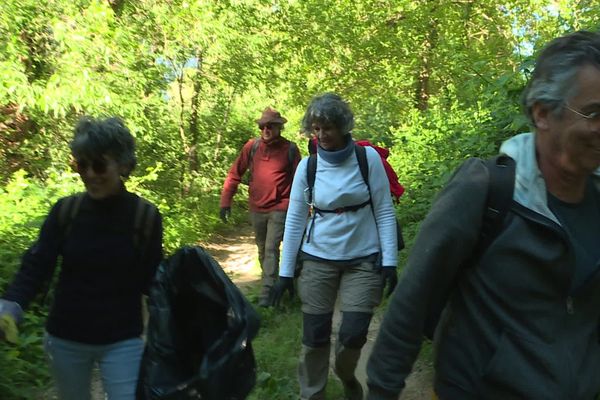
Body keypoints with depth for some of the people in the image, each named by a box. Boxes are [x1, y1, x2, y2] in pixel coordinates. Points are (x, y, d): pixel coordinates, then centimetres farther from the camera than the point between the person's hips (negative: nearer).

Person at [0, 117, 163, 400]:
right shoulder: (65, 211, -8)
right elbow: (36, 267, -10)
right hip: (65, 339, 3)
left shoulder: (145, 216, -12)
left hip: (122, 342, -2)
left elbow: (151, 281, -7)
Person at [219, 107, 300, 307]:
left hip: (279, 209, -4)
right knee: (262, 250, 18)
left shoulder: (290, 149, -7)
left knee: (272, 249, -10)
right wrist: (225, 201, -4)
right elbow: (235, 173, 0)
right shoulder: (252, 146, -2)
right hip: (256, 209, 4)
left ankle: (267, 292, -4)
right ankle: (268, 281, 38)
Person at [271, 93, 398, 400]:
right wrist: (286, 271, 0)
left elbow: (384, 211, -4)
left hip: (364, 260, -1)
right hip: (317, 260, 1)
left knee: (353, 334, 0)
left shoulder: (368, 157, -7)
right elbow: (294, 219, 0)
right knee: (314, 336, 6)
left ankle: (346, 374, 35)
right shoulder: (307, 166, -3)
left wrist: (389, 259, -10)